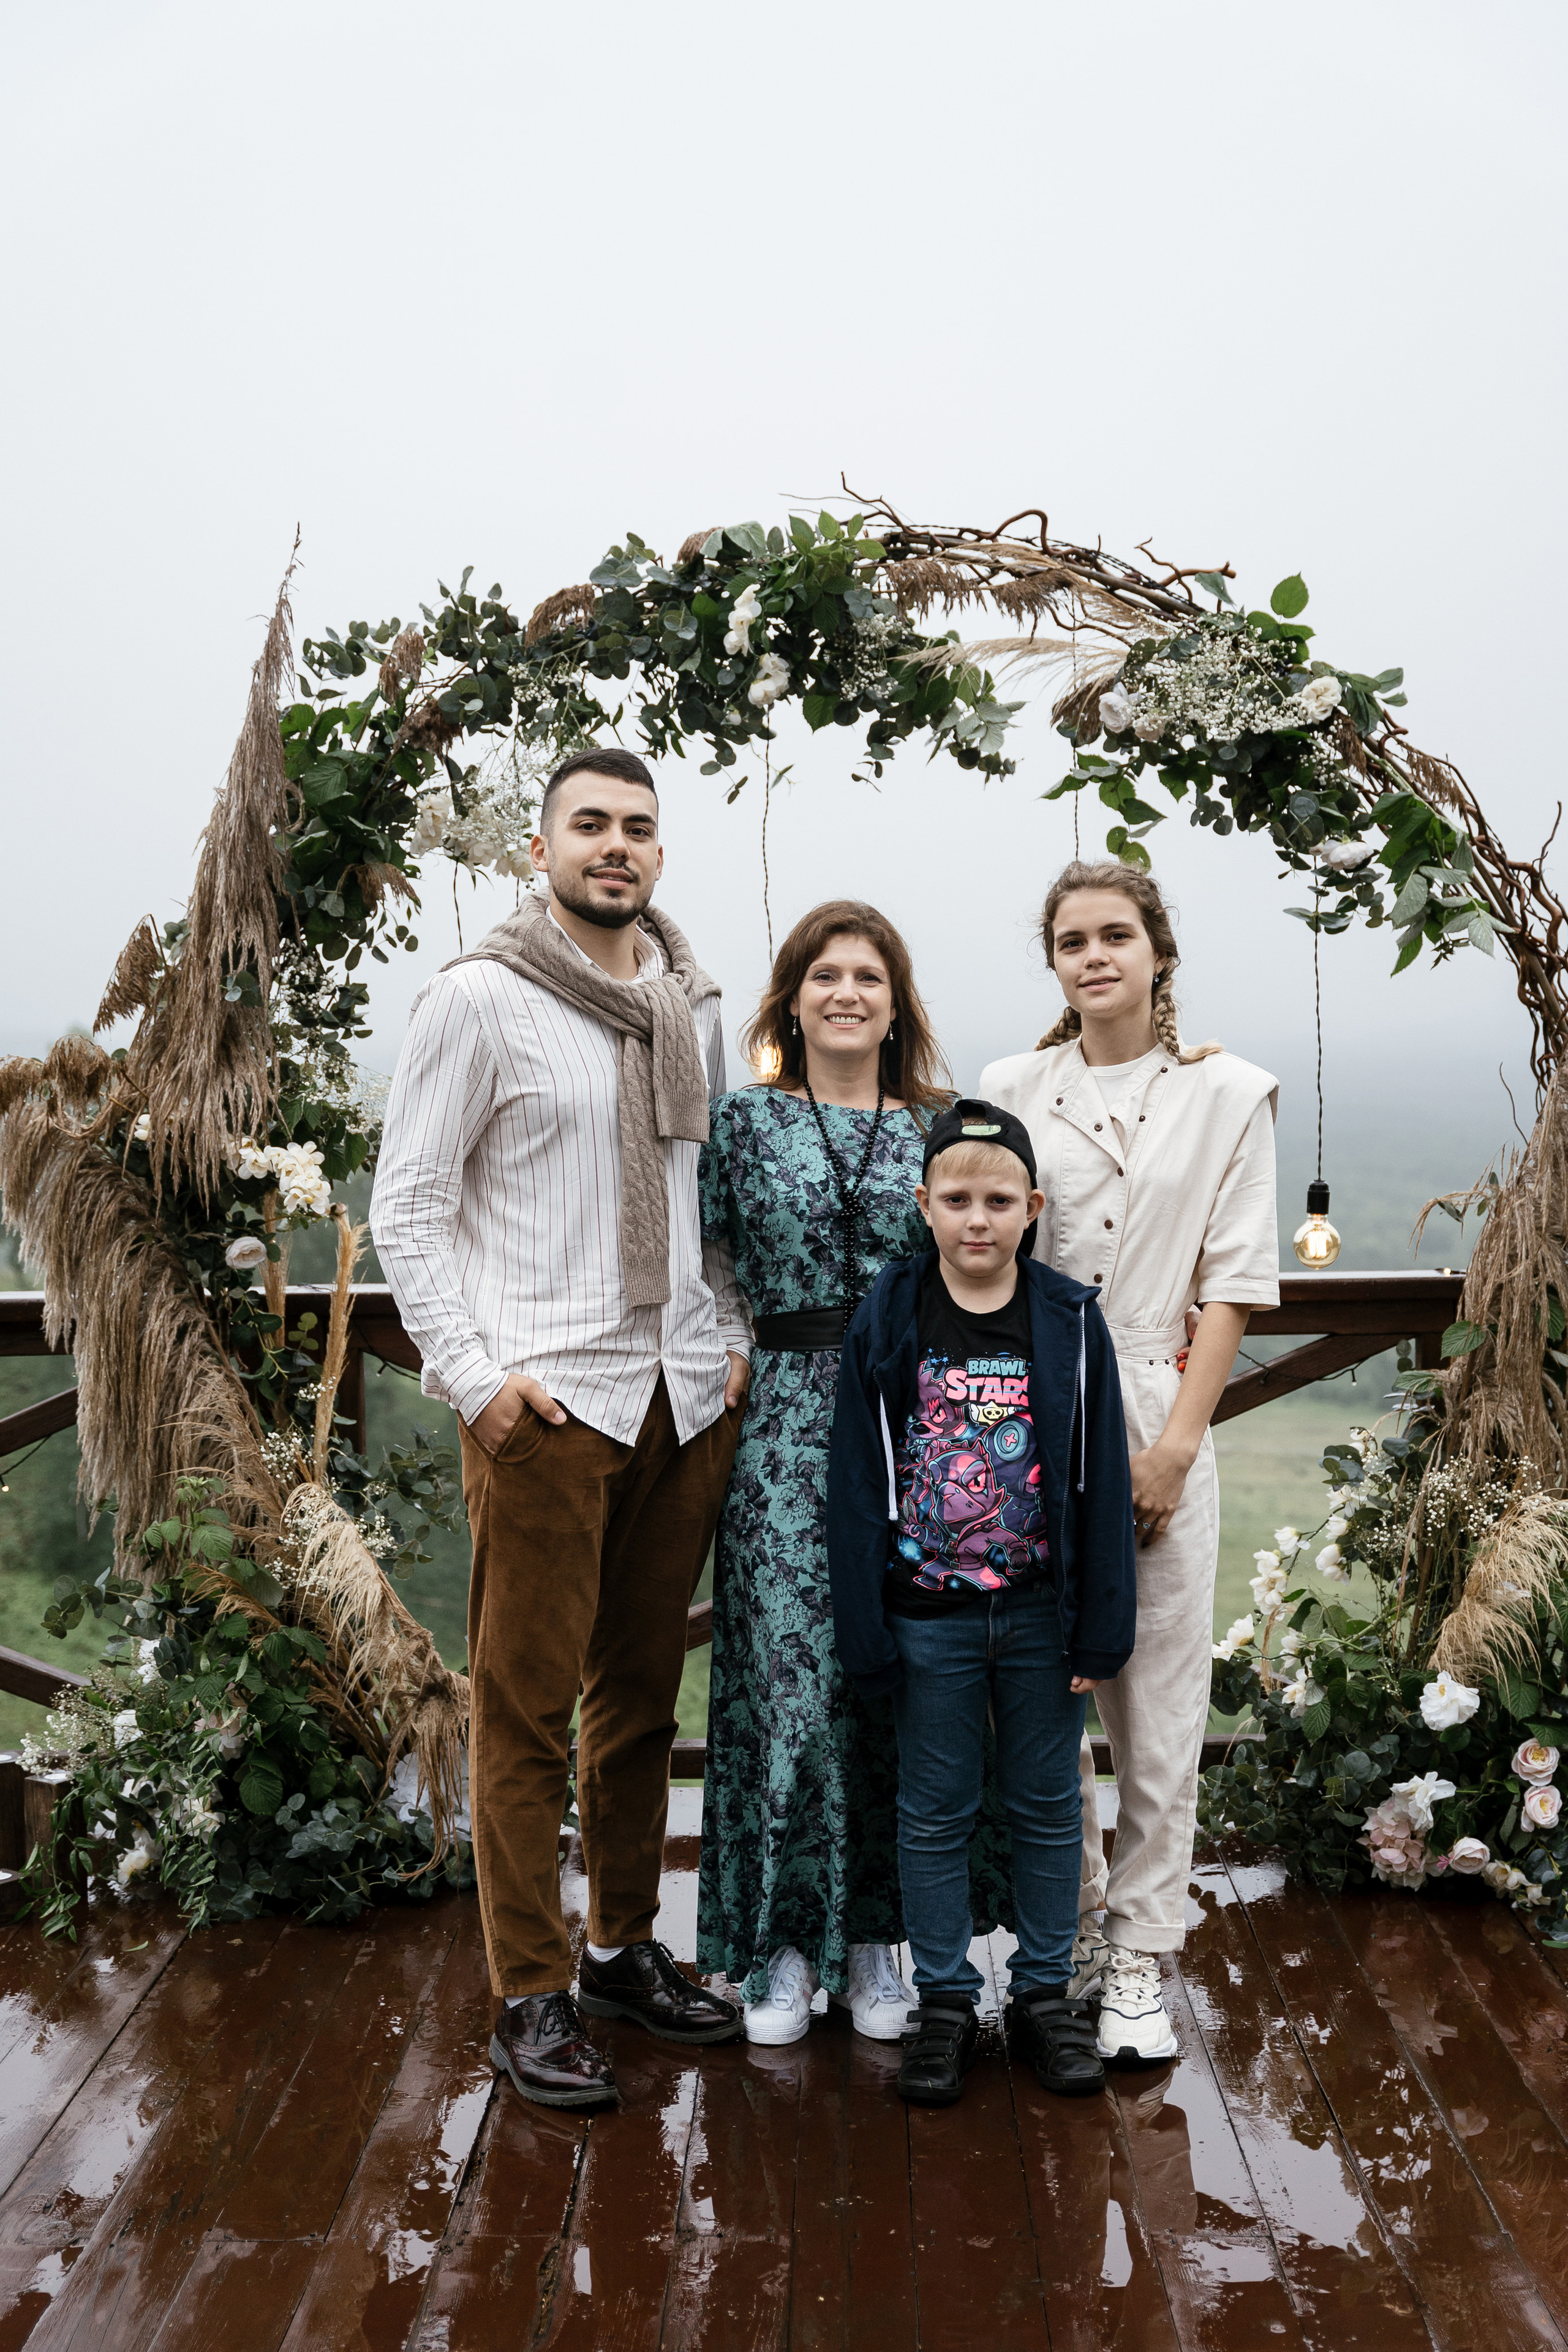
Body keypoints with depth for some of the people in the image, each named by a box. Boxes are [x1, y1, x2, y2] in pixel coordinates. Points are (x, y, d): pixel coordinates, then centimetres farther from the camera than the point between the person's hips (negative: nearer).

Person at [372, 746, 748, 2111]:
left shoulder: (693, 1004, 12)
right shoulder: (483, 997, -5)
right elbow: (408, 1202, -5)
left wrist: (732, 1337, 9)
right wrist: (471, 1374, -12)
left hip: (684, 1396, 6)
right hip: (547, 1398, -5)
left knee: (644, 1691, 15)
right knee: (529, 1702, 1)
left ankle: (625, 1950, 30)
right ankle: (531, 1997, 15)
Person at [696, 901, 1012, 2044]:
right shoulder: (745, 1122, 5)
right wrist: (740, 1359, -7)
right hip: (789, 1433, -2)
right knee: (791, 1681, -1)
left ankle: (874, 1934, 23)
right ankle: (781, 1941, 17)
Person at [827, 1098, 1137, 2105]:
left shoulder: (1071, 1320, -6)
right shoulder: (886, 1323, -7)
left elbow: (1102, 1484, -2)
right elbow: (858, 1486, -4)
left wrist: (1100, 1631, -3)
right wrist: (868, 1635, -6)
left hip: (1041, 1615, 1)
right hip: (928, 1617, 0)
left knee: (1049, 1806, 14)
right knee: (934, 1814, 11)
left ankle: (1045, 1992, 31)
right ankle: (945, 2000, 27)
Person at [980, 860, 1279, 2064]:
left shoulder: (1228, 1094, 2)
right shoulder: (1013, 1088, 7)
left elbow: (1235, 1282, -1)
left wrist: (1176, 1441, -9)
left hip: (1159, 1409, -1)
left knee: (1158, 1698, 3)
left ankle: (1138, 1958, 18)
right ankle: (1072, 1919, 26)